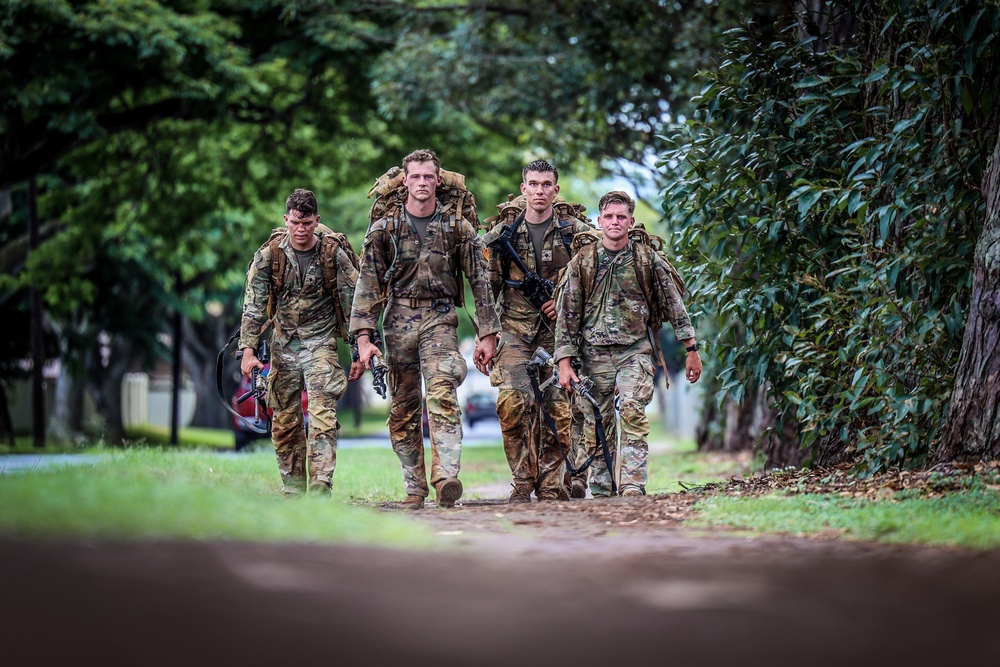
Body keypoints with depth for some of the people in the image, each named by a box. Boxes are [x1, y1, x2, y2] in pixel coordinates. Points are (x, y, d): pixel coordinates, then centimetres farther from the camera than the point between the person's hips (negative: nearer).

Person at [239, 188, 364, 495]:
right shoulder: (269, 254, -6)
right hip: (283, 342, 2)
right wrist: (248, 349, -12)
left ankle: (320, 487, -22)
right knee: (284, 421, 6)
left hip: (320, 341, -2)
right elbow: (254, 304, -4)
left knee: (322, 414, -17)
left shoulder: (334, 253, -9)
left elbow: (353, 303, -3)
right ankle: (293, 489, 15)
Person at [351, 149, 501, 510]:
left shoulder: (458, 228, 4)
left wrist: (487, 334, 2)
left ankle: (446, 476, -33)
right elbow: (368, 284, 2)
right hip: (399, 319, 2)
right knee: (403, 408, 4)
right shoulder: (384, 228, 5)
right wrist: (364, 337, -6)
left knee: (442, 391, -22)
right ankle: (414, 488, 11)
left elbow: (479, 281, 7)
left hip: (440, 317, -2)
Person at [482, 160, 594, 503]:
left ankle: (550, 485, 7)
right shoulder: (503, 234, 8)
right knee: (513, 401, -17)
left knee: (557, 408, -4)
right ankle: (523, 483, -9)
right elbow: (489, 287, 12)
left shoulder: (577, 233, 5)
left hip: (558, 330, 0)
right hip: (514, 329, 0)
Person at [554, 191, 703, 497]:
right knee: (598, 425, 3)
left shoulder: (648, 259, 4)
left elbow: (673, 304, 9)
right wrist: (565, 362, -3)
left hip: (635, 350, -1)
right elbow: (567, 314, 3)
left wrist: (691, 349, 7)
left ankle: (633, 486, -23)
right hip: (594, 354, 1)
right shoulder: (582, 262, 3)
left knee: (633, 412, -20)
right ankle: (600, 492, 11)